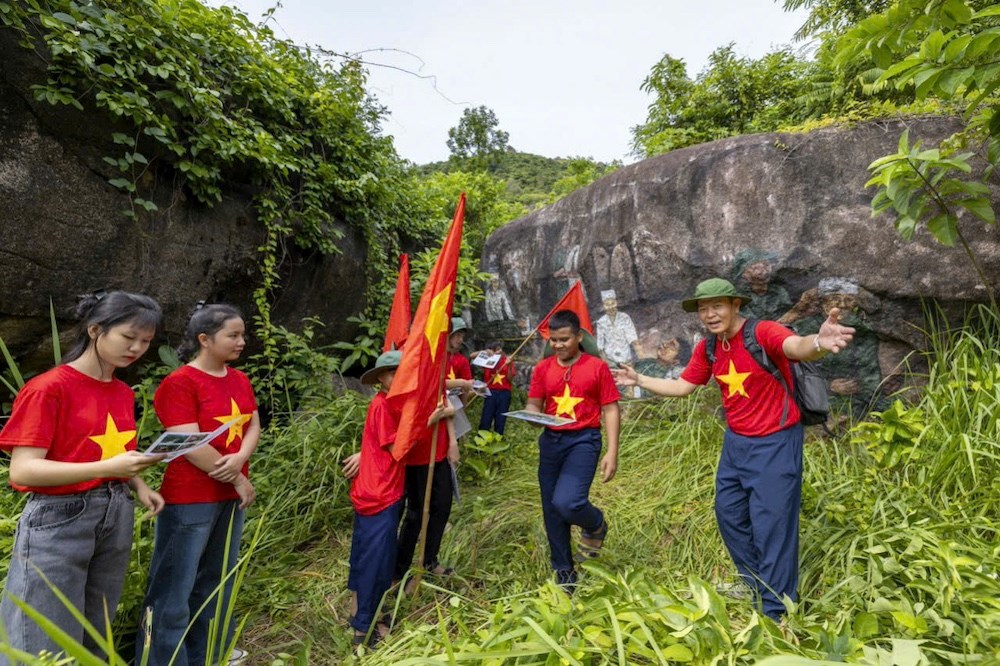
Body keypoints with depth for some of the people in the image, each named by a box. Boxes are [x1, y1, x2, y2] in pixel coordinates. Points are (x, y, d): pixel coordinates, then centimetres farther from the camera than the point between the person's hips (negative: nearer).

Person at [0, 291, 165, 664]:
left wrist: (138, 486, -1)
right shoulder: (49, 388, -14)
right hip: (59, 520, -6)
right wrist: (108, 469, -30)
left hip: (117, 518, 6)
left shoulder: (123, 393, 6)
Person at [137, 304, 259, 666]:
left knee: (218, 579, 19)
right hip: (190, 500, -7)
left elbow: (253, 425, 6)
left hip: (230, 496, 8)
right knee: (175, 586, 5)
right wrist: (238, 481, -12)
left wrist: (240, 459, -15)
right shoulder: (179, 383, -15)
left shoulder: (240, 380, 7)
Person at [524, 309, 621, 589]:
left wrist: (612, 452, -9)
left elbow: (610, 410, -3)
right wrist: (533, 415, -17)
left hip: (583, 440, -4)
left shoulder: (597, 367, -4)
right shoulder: (543, 368, 5)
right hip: (551, 440, 4)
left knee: (566, 502, -22)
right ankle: (564, 572, 30)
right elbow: (533, 405, 8)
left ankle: (596, 526, 15)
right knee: (551, 510, 9)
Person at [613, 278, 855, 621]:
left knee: (771, 524, -1)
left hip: (775, 443, -7)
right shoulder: (707, 349, 1)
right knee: (728, 513, 16)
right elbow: (681, 387, 12)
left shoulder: (764, 333, -20)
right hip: (735, 441, 7)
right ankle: (755, 585, 39)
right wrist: (639, 380, 10)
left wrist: (817, 343, -65)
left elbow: (796, 347, -42)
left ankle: (775, 611, 18)